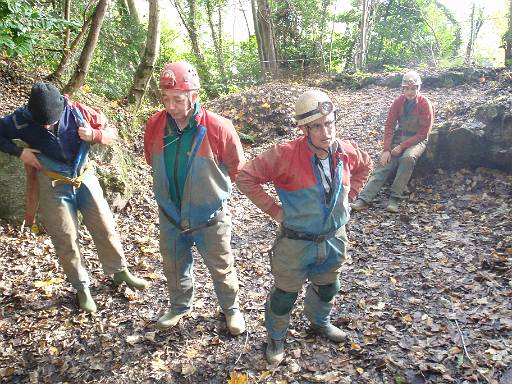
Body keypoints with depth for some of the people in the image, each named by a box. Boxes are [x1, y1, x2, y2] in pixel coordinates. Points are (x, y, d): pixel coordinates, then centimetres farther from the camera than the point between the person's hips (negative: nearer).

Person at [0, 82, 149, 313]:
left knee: (105, 228, 7)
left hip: (84, 179, 1)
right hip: (52, 186, -1)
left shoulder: (78, 112, -12)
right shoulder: (22, 119, -14)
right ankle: (81, 288, 22)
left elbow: (112, 133, -3)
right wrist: (19, 152, -14)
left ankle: (120, 272, 28)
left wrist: (94, 135, -23)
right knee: (66, 240, 4)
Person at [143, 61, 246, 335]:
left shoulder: (218, 128, -23)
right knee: (175, 268, 23)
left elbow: (236, 166, -5)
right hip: (170, 216, 4)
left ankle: (231, 309, 42)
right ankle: (181, 306, 50)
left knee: (222, 268, 16)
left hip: (209, 218, -3)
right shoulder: (154, 125, -12)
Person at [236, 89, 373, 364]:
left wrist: (347, 196, 5)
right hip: (296, 243, -5)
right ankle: (275, 337, 41)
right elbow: (246, 178, -23)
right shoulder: (286, 155, -27)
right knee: (285, 294, 14)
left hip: (334, 239, 5)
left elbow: (365, 166, 14)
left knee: (328, 287, 27)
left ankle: (320, 321, 58)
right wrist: (274, 210, -20)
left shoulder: (347, 152, -9)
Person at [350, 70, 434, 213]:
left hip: (417, 140, -3)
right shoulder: (398, 102, 1)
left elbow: (423, 133, -11)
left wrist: (402, 147, -19)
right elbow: (389, 126, -1)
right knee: (385, 164, -19)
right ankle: (363, 199, -31)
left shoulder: (425, 104, -10)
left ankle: (395, 198, -31)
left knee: (408, 158, -36)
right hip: (399, 137, 3)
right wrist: (387, 150, -13)